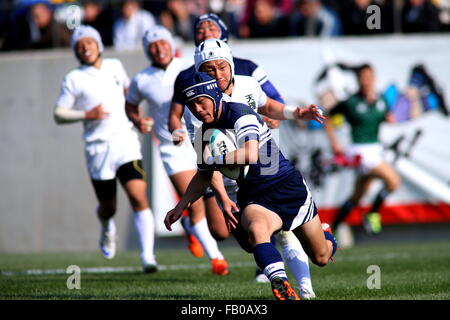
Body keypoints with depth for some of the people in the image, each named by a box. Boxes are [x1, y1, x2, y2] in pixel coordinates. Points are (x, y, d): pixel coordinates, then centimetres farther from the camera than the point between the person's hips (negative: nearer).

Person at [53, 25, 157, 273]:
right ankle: (107, 230, 48)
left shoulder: (115, 66, 9)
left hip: (126, 141, 1)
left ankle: (147, 256, -17)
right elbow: (58, 114, 0)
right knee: (108, 207, 10)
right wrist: (87, 115, -15)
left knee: (139, 198, -15)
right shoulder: (73, 80, -1)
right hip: (98, 149, -1)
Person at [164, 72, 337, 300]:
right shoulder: (205, 133, 4)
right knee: (255, 227, -37)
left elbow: (251, 154, -34)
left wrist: (214, 160, -25)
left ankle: (326, 236, 47)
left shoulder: (240, 114, -17)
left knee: (321, 258, 10)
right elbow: (204, 177, 20)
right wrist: (180, 208, 14)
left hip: (289, 187, -4)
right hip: (255, 198, 4)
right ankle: (281, 286, -42)